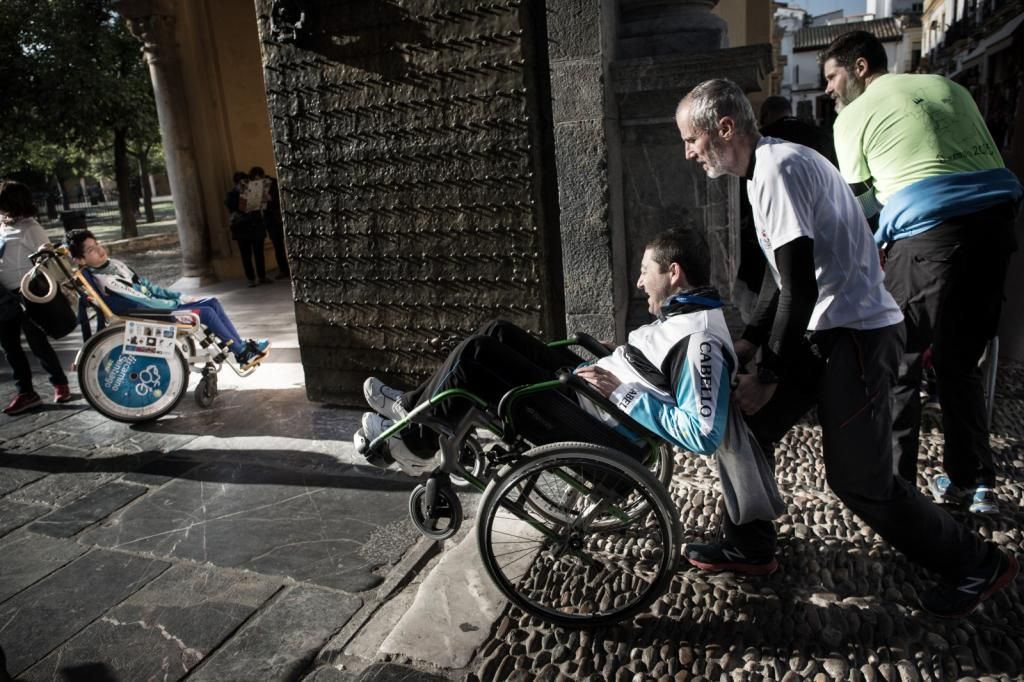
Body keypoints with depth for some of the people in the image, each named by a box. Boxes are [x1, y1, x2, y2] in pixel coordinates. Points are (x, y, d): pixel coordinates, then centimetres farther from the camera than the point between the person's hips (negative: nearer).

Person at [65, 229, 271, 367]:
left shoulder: (114, 264, 10)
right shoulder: (103, 283, -18)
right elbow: (141, 303, -20)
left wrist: (178, 297, 6)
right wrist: (177, 303, -13)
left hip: (158, 306, 9)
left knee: (212, 302, -4)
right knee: (206, 312, -19)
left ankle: (242, 346, -4)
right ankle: (243, 354, -10)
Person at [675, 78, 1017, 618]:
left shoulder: (779, 169, -19)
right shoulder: (765, 169, 13)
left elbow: (800, 291, -23)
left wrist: (768, 377, -16)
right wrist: (748, 342, 13)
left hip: (857, 335, -10)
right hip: (821, 330, 10)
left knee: (858, 478, -4)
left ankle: (976, 564, 18)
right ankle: (745, 543, 26)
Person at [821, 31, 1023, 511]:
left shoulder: (853, 116, 7)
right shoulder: (947, 87, 24)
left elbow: (862, 206, 7)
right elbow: (985, 158, 22)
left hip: (929, 231, -6)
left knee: (896, 361, 4)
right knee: (960, 361, 16)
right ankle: (973, 482, 21)